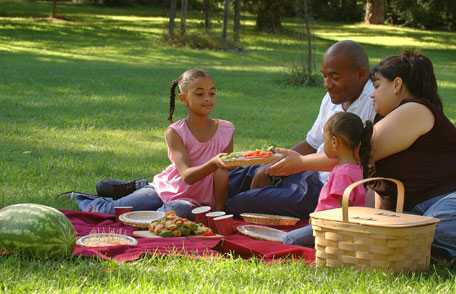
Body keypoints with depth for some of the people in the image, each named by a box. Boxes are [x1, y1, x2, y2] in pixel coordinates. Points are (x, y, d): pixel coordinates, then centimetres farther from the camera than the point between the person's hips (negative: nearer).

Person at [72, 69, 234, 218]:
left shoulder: (225, 130, -9)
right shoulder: (175, 132, -15)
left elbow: (222, 174, -9)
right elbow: (187, 175, -27)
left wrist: (218, 211, -19)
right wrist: (213, 163, -46)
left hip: (193, 200, 0)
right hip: (165, 188, 0)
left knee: (182, 210, -38)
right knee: (112, 210, -13)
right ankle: (80, 201, 22)